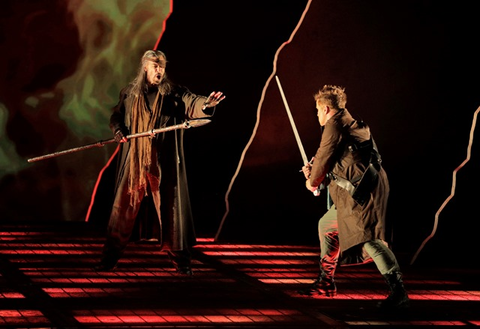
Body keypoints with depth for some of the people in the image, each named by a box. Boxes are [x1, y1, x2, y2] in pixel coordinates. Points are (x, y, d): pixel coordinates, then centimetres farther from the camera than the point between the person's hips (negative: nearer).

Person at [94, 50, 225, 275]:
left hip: (163, 164, -1)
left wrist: (206, 104, -39)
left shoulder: (173, 93, 0)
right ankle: (109, 259, 12)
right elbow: (116, 116, 17)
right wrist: (118, 130, -5)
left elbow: (192, 103, -16)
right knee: (124, 208, 4)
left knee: (170, 209, 2)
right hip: (134, 163, 2)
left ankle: (181, 261, 12)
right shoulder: (129, 93, 7)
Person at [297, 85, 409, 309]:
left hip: (364, 190, -11)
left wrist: (313, 182, 13)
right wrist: (314, 172, 31)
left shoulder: (334, 125, -6)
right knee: (326, 225, 21)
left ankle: (398, 292, -30)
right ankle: (326, 283, 29)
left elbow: (323, 158, -4)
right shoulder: (352, 125, 25)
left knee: (369, 236, -20)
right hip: (357, 192, 11)